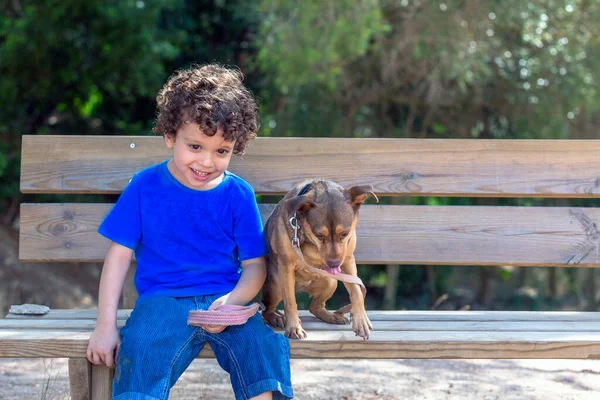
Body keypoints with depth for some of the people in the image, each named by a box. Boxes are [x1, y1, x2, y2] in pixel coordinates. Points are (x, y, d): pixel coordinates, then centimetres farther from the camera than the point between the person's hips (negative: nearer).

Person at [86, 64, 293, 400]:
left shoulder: (238, 194, 6)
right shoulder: (145, 186, 3)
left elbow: (255, 264, 6)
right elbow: (119, 256, 4)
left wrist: (232, 301, -17)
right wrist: (106, 326, -4)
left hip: (225, 300, 1)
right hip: (163, 300, -1)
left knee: (266, 343, -27)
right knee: (141, 352, -32)